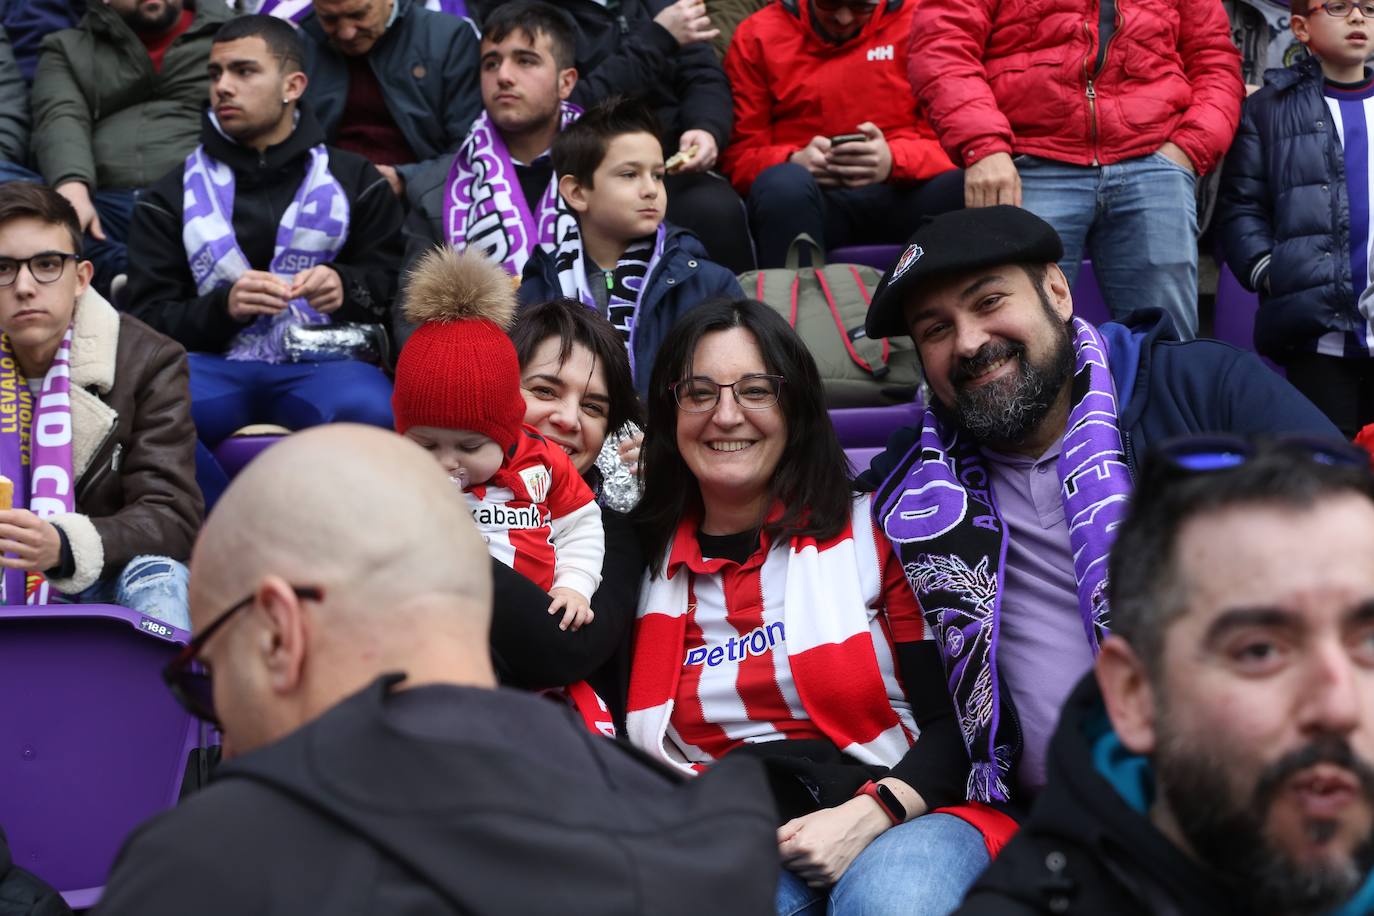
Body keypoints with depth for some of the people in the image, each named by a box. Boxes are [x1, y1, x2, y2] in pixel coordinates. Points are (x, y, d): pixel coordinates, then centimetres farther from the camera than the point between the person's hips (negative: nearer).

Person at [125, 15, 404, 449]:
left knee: (369, 413, -38)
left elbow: (397, 285, 16)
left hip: (322, 363, -1)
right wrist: (224, 307, -10)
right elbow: (150, 319, 10)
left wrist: (347, 287, -7)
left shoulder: (355, 180, 20)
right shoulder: (170, 197, 18)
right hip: (213, 362, 1)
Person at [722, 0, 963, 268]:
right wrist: (794, 162, -16)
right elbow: (738, 157, 5)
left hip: (902, 195, 0)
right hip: (801, 202, 0)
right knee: (785, 184, -35)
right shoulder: (757, 36, 7)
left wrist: (894, 161, -20)